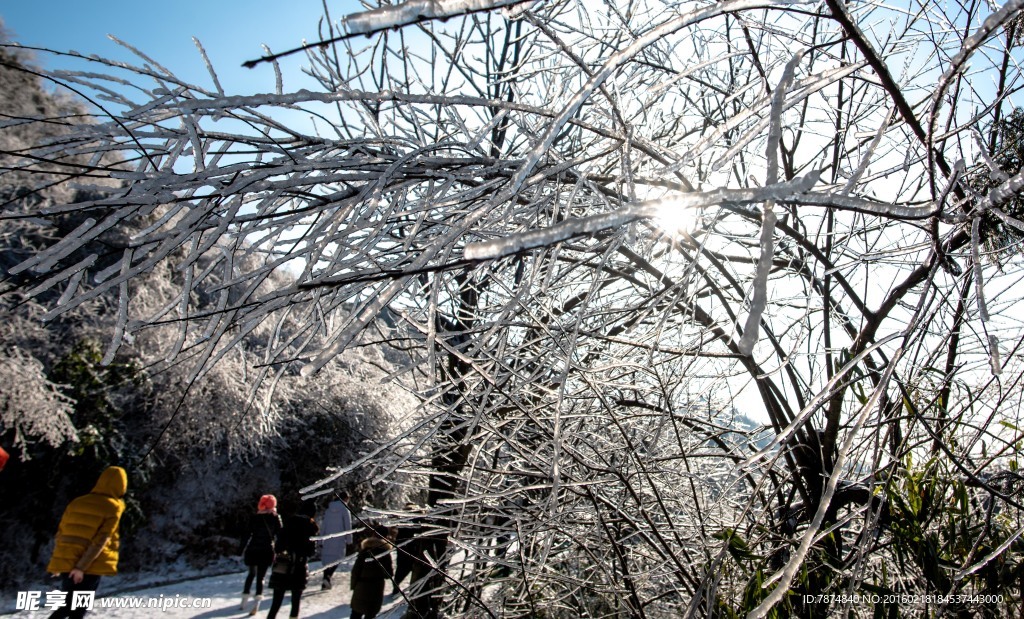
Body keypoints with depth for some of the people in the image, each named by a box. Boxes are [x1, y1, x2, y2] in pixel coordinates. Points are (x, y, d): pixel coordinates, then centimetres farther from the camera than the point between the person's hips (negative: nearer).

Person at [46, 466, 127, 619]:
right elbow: (100, 540, -15)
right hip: (90, 566, -6)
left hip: (66, 563, 6)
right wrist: (82, 566, -13)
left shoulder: (77, 502, 10)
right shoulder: (113, 508, -7)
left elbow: (61, 532, 13)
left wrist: (57, 561, 20)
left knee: (67, 606, 21)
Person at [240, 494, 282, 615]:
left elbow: (248, 535, -1)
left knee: (251, 574, 23)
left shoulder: (255, 518, -1)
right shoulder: (275, 518, -4)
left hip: (252, 550, 2)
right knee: (260, 577, 4)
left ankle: (245, 598, 24)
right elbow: (279, 535, -3)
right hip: (267, 551, -2)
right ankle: (257, 601, -10)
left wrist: (243, 550, 5)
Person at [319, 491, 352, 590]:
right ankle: (327, 577, -19)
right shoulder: (344, 509, -5)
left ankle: (326, 581, 14)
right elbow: (348, 526, -6)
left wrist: (321, 541, 16)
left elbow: (323, 526, 12)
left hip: (328, 540, 5)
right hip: (339, 540, -5)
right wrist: (349, 541, 0)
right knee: (337, 557, 1)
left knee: (327, 559, 14)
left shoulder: (328, 509, 10)